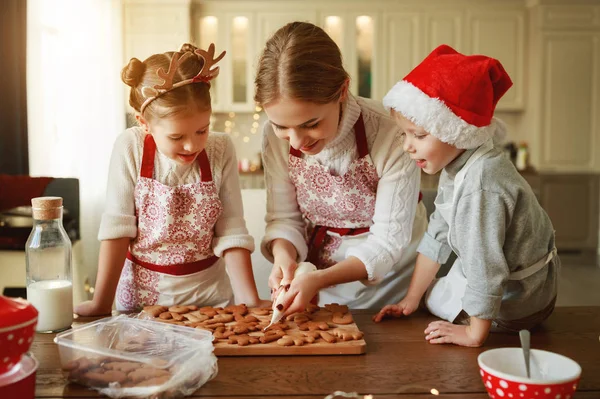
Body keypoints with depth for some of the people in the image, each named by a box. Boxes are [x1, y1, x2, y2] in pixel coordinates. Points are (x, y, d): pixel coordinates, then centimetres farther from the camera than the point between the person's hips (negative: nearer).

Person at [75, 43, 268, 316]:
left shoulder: (221, 151, -10)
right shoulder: (130, 148, -12)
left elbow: (231, 233, -8)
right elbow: (117, 229, -9)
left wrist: (251, 301, -15)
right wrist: (101, 303, -9)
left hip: (208, 295, 0)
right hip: (141, 294, 1)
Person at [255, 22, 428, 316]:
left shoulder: (389, 134, -26)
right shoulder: (276, 135, -15)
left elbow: (387, 241, -20)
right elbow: (284, 217, -5)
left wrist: (319, 279, -31)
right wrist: (284, 255, -26)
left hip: (387, 278, -2)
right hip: (318, 280, 3)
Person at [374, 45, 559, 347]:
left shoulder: (480, 185, -37)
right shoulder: (457, 166, -5)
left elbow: (485, 267, -33)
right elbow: (438, 236, 2)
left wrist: (475, 334, -21)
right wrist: (411, 300, 6)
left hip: (511, 304, -8)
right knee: (430, 298, 22)